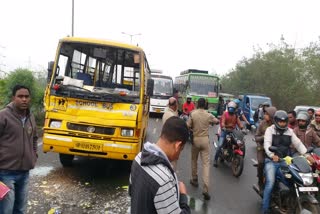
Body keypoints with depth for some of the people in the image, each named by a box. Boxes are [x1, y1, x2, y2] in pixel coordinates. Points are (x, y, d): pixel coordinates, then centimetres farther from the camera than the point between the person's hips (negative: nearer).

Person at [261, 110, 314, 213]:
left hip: (285, 160, 4)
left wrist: (307, 155, -15)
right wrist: (272, 155, -36)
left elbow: (298, 143, 2)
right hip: (271, 161, -4)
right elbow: (267, 144, -18)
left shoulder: (290, 131, 11)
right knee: (270, 184, -16)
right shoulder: (270, 129, -3)